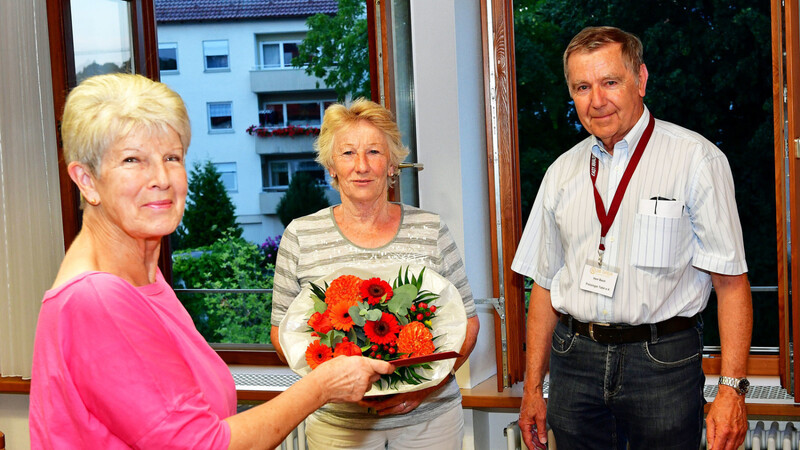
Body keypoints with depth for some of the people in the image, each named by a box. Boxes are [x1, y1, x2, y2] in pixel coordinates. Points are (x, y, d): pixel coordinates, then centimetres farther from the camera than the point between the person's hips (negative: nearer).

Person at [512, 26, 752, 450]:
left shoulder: (696, 159, -5)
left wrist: (732, 388, -16)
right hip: (574, 359, 4)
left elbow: (731, 281, -9)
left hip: (663, 363, -3)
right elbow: (545, 285, 12)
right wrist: (533, 388, 10)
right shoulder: (562, 173, 8)